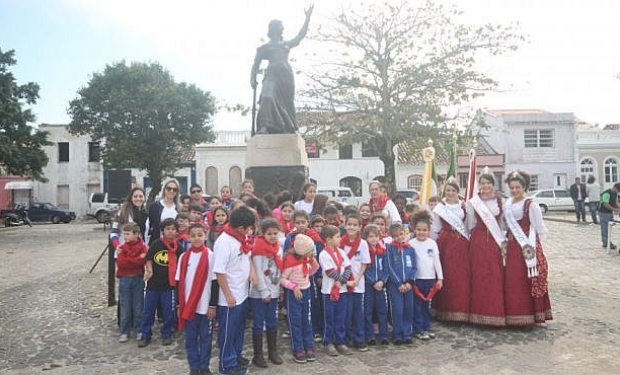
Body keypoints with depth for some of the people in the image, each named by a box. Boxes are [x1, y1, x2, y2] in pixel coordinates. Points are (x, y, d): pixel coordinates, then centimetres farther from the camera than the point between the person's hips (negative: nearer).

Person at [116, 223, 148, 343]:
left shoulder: (142, 247, -3)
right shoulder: (122, 247, 0)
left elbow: (143, 261, -18)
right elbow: (120, 263, -13)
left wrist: (127, 260, -18)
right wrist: (137, 259, -17)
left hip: (138, 279, -1)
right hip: (124, 280, 1)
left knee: (138, 306, 7)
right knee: (125, 307, 7)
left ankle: (139, 330, 20)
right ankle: (124, 332, 17)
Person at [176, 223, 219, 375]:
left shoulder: (211, 256, -7)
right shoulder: (184, 257, 2)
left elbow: (215, 282, -6)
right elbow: (179, 283, 6)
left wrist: (213, 305, -7)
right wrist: (179, 305, 3)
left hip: (205, 306, -2)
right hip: (188, 306, 2)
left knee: (205, 337, 9)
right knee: (191, 338, 11)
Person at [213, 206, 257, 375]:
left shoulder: (242, 237, 0)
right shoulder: (224, 242, -26)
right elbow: (219, 272, -24)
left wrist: (252, 270, -2)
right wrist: (228, 295, -19)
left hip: (243, 293, 8)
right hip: (230, 297, -8)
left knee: (239, 328, 23)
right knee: (228, 331, 9)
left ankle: (236, 355, 40)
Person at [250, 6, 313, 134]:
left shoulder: (286, 44, 27)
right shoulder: (265, 47, 17)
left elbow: (300, 36, 24)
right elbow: (256, 63, 13)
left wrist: (307, 18, 20)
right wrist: (253, 78, -3)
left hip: (286, 75, 4)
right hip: (272, 74, -4)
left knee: (286, 102, -4)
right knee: (268, 98, -26)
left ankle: (286, 129, -4)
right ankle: (264, 126, -38)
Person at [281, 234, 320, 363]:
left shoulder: (307, 258, -2)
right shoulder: (290, 260, -21)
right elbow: (282, 279, -16)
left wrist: (314, 262, -6)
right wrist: (294, 287, -26)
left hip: (306, 290, 6)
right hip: (293, 293, -6)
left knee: (307, 320, 11)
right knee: (295, 321, 3)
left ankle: (309, 347, 20)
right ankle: (298, 350, 12)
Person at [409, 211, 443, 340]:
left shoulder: (432, 243, 2)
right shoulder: (411, 243, -7)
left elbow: (437, 261, 5)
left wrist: (440, 278, 4)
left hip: (430, 278, 3)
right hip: (416, 279, -3)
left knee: (427, 305, 13)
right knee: (417, 305, 3)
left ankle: (426, 328, 23)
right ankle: (418, 330, 12)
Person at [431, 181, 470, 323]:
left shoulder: (463, 206, 7)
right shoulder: (440, 207, 3)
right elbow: (435, 228, 4)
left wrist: (469, 240, 0)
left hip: (461, 244, 2)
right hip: (445, 242, -1)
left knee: (462, 275, 0)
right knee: (447, 275, -1)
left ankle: (461, 309, 13)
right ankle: (447, 310, 8)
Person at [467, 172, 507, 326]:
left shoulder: (500, 201, 4)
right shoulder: (472, 202, 1)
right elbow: (470, 225, 5)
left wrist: (503, 241, 1)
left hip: (495, 241, 1)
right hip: (478, 242, -1)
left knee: (496, 277, 2)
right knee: (479, 277, 1)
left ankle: (496, 313, 15)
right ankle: (479, 314, 10)